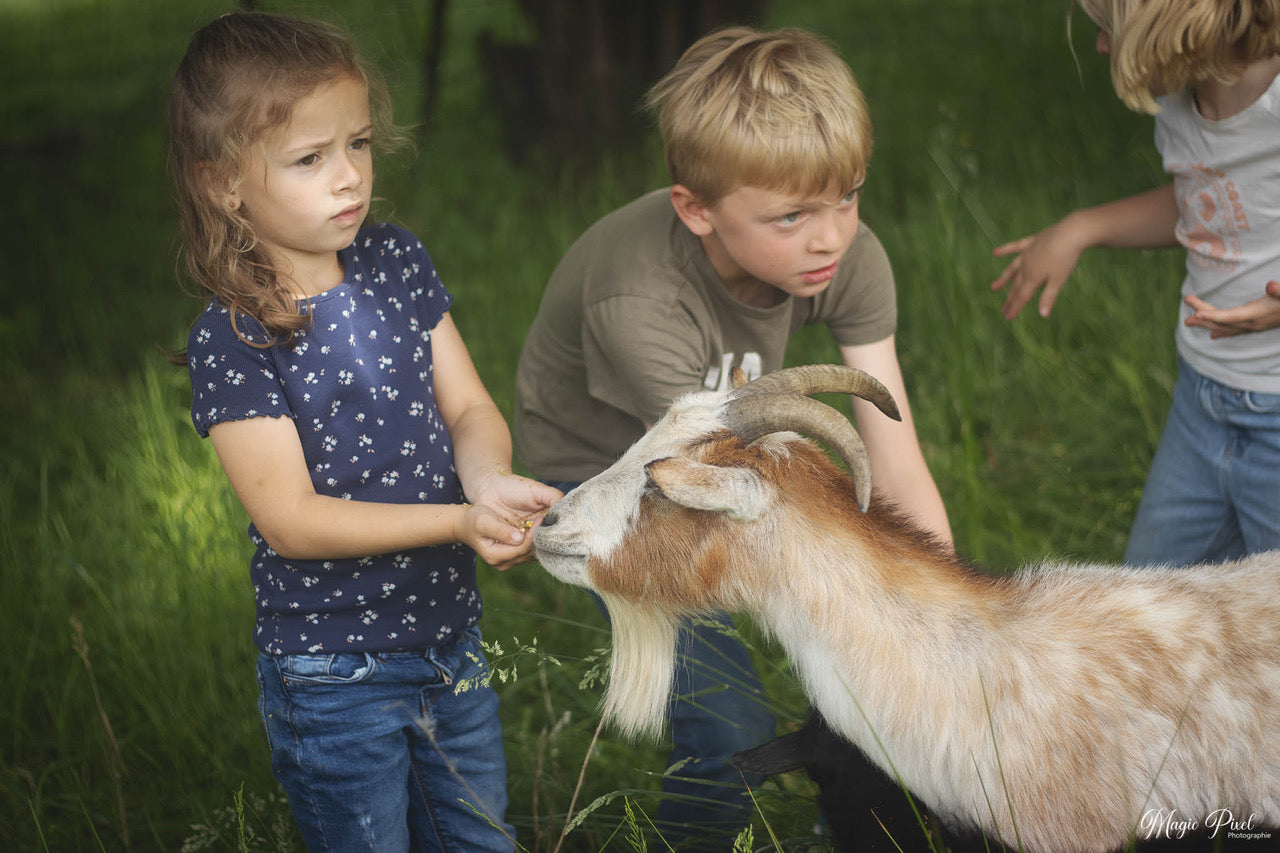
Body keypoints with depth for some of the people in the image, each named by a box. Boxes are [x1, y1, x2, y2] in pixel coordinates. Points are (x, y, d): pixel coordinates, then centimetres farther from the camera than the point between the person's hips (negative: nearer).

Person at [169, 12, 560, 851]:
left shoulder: (397, 262, -1)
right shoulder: (232, 339, -18)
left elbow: (470, 408, -1)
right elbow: (290, 520, -22)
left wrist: (488, 479, -24)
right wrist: (461, 520, -30)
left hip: (453, 642, 5)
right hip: (335, 680, -5)